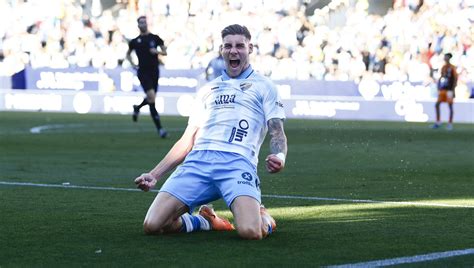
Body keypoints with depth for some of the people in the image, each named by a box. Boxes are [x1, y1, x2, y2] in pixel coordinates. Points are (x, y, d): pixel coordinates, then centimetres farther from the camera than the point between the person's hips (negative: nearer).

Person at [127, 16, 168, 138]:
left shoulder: (155, 38, 4)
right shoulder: (135, 41, 5)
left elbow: (165, 52, 9)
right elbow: (128, 54, 21)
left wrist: (157, 51, -12)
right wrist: (133, 64, 6)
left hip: (154, 71, 3)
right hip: (143, 72, -3)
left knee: (151, 99, 10)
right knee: (151, 97, -18)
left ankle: (137, 108, 45)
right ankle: (159, 128, -16)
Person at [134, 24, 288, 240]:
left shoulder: (264, 86, 17)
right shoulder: (207, 90, 28)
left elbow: (277, 133, 8)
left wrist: (279, 156, -16)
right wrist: (154, 174, 18)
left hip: (238, 163, -4)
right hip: (198, 160, 4)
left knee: (250, 232, -30)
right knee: (152, 225, -16)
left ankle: (264, 219, 10)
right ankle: (205, 221, 14)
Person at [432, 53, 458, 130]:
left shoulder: (452, 68, -6)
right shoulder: (443, 67, 13)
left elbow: (455, 79, -9)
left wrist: (452, 90, -14)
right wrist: (438, 88, 12)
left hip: (449, 90, -6)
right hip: (442, 89, 6)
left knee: (450, 106, -1)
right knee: (437, 105, 0)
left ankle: (450, 124, 3)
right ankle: (438, 122, 8)